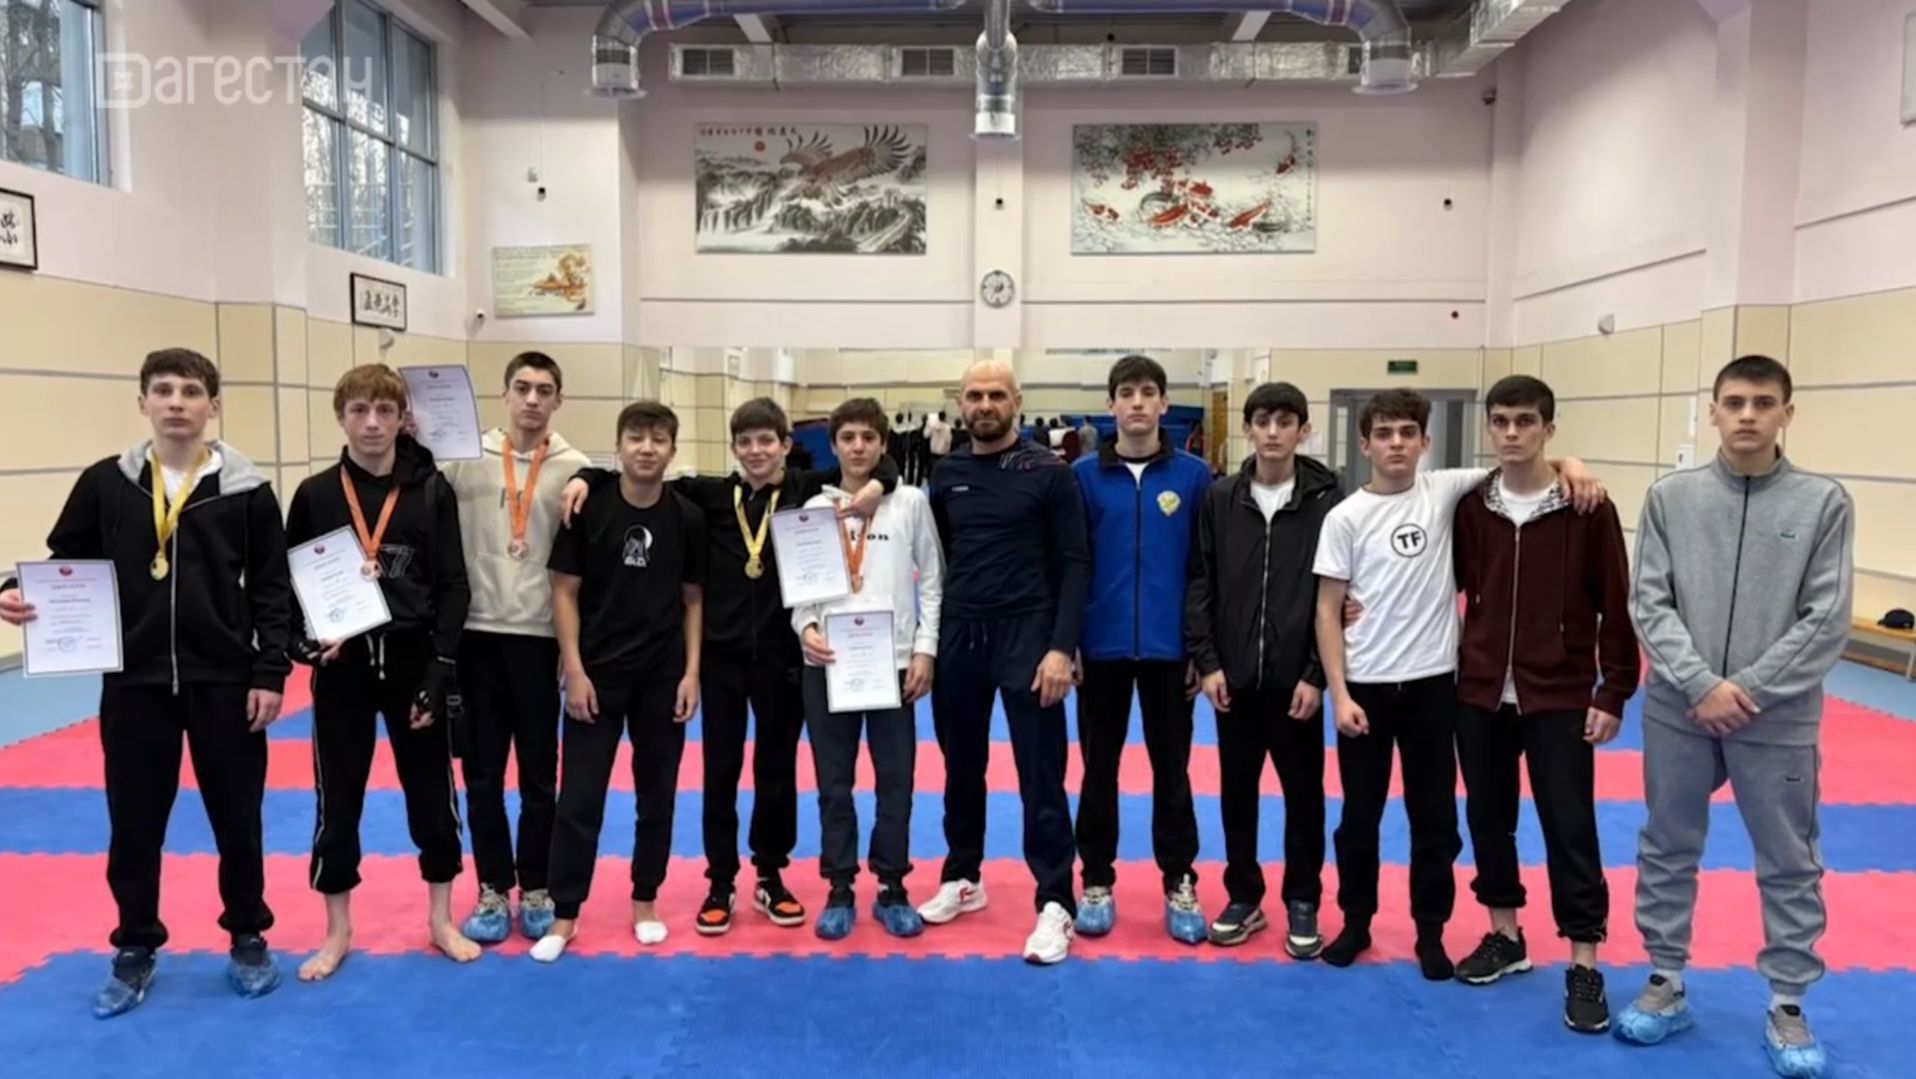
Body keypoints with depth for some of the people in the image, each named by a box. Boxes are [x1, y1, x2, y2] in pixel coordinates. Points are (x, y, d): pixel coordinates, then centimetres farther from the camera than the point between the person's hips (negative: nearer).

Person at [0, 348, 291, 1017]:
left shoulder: (246, 489, -3)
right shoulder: (105, 484, 1)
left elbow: (273, 590, -2)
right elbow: (66, 564, 10)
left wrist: (270, 673, -7)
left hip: (225, 682, -1)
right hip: (133, 683, 2)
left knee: (237, 818, 9)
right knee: (134, 824, 10)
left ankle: (248, 939, 28)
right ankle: (135, 949, 30)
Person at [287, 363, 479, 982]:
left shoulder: (432, 491, -3)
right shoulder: (315, 495, 0)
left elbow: (453, 587, -5)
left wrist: (441, 669, -11)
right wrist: (307, 642, -12)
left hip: (415, 661, 0)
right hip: (343, 667, 1)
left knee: (431, 791, 9)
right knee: (337, 798, 9)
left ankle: (440, 919, 26)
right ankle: (337, 933, 26)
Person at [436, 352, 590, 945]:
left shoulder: (575, 468, -1)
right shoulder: (467, 456, 2)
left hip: (539, 635, -1)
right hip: (478, 633, 1)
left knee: (538, 773, 10)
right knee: (482, 772, 11)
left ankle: (535, 890, 25)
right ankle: (493, 890, 25)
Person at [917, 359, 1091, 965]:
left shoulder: (1048, 473, -5)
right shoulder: (947, 476, 8)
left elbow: (1075, 564, -8)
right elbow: (936, 559, 14)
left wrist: (1062, 647, -16)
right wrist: (929, 638, 7)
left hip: (1027, 639, -4)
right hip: (958, 639, 5)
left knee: (1040, 775, -1)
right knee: (962, 768, 16)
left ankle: (1056, 904, 8)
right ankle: (962, 879, 33)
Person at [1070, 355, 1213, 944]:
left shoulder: (1193, 475, 0)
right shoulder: (1083, 475, 0)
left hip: (1169, 647, 0)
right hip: (1101, 647, 0)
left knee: (1171, 769, 10)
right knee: (1099, 768, 11)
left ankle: (1180, 884, 24)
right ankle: (1097, 882, 24)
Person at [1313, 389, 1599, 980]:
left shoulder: (1444, 491, -1)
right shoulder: (1345, 517, -4)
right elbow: (1328, 610, -4)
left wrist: (1567, 464, -20)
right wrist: (1339, 693, -9)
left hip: (1432, 681, 1)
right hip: (1365, 686, -1)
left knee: (1434, 816, 11)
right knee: (1359, 814, 11)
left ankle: (1430, 930, 27)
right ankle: (1356, 921, 29)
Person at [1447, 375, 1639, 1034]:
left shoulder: (1587, 509, -7)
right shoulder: (1471, 507, 2)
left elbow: (1616, 607, -5)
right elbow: (1452, 585, 9)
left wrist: (1614, 693, -6)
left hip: (1560, 700, -3)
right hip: (1479, 695, 4)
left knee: (1570, 828, 1)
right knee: (1488, 819, 12)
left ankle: (1584, 965, 13)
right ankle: (1505, 936, 30)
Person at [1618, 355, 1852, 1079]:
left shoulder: (1823, 503, -4)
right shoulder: (1671, 497, -1)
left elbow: (1825, 623, -7)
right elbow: (1649, 604, -3)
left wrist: (1746, 690, -13)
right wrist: (1701, 685, -14)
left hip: (1779, 721, -1)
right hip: (1678, 714, 1)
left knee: (1790, 866, 10)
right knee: (1667, 851, 12)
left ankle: (1787, 1006, 27)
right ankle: (1665, 984, 28)